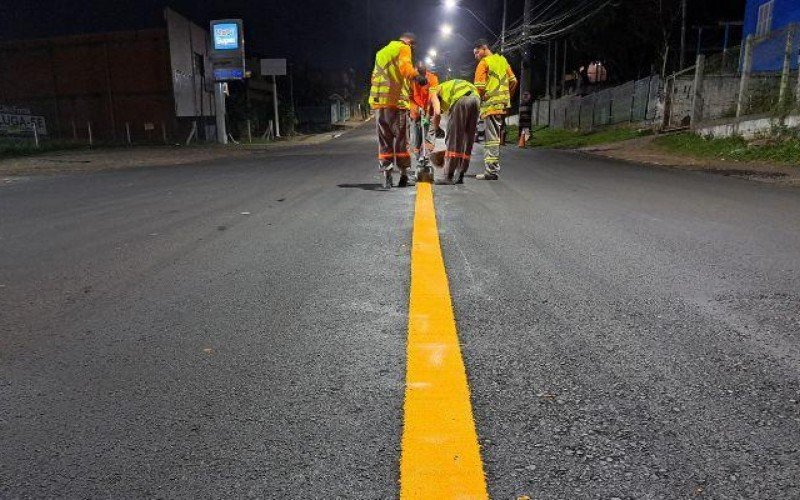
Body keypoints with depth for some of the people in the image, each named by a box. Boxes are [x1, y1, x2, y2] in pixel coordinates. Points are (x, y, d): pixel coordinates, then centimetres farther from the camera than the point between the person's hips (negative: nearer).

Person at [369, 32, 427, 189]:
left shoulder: (381, 52, 28)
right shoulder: (403, 48, 3)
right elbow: (404, 65, -18)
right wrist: (415, 76, -33)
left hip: (378, 101, 6)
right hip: (396, 100, -6)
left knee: (384, 140, 7)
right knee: (400, 139, 1)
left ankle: (386, 174, 1)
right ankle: (403, 174, 3)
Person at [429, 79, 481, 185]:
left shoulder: (433, 93, 18)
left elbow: (437, 113, -2)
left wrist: (435, 130, 12)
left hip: (461, 99, -7)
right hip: (475, 97, 7)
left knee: (453, 139, 2)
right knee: (468, 140, 13)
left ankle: (448, 177, 2)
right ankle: (459, 176, 18)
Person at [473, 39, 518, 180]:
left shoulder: (484, 63, -6)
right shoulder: (502, 60, 17)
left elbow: (479, 87, -13)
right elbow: (513, 81, 17)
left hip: (491, 104, -8)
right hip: (503, 105, 8)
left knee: (492, 138, -9)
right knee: (496, 137, 12)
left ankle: (492, 171, -11)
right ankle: (493, 168, 17)